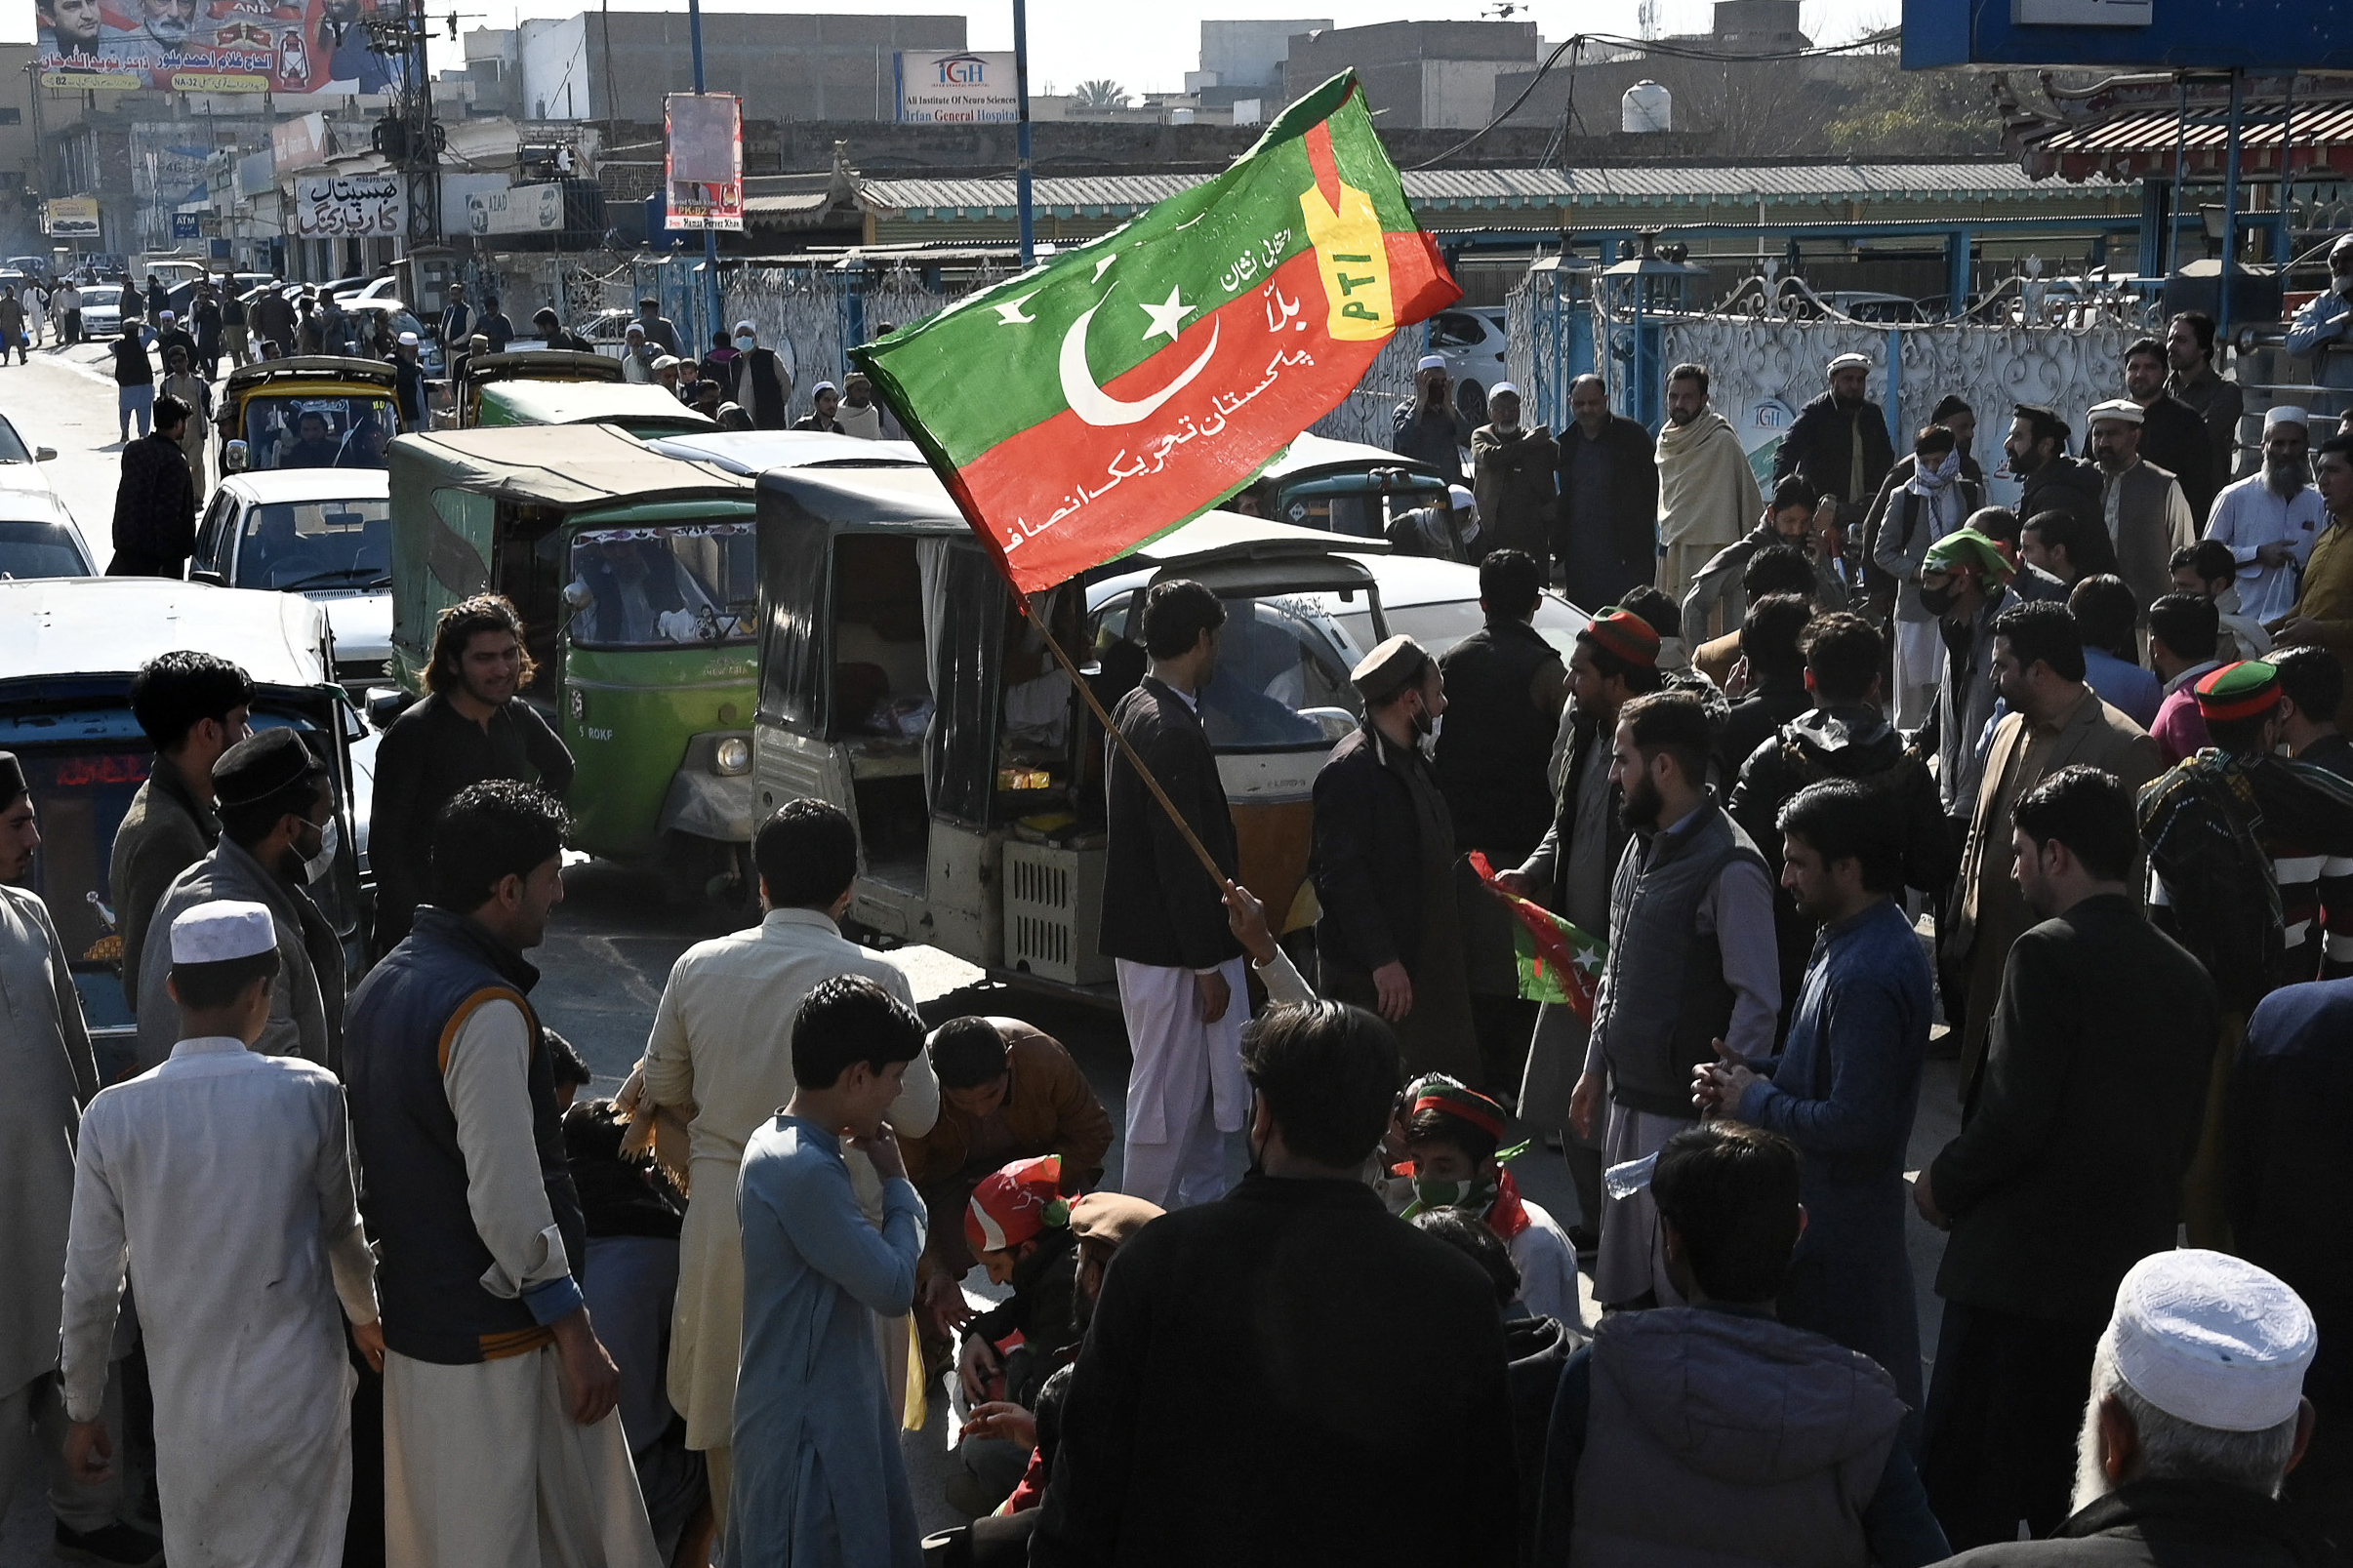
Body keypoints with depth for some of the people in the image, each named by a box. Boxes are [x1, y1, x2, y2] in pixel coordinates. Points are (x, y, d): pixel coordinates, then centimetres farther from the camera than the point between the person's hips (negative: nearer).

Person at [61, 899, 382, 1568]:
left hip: (188, 1406, 1)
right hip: (299, 1395, -1)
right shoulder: (310, 1095, -11)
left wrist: (83, 1410, 12)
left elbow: (89, 1286, -3)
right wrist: (364, 1314, 26)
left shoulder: (114, 1116, -9)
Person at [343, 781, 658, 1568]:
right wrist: (575, 1334, -18)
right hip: (497, 1335, -9)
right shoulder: (486, 1011, -22)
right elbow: (510, 1201, -25)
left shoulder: (380, 986, 7)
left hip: (410, 1318, 9)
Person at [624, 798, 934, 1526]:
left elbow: (662, 1089, 11)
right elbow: (918, 1114, -5)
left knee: (726, 1411, 20)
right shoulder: (874, 978, -13)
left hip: (723, 1213, 3)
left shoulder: (698, 967, -3)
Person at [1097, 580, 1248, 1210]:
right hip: (1173, 950, -10)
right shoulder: (1174, 732, -22)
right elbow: (1181, 858, -23)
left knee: (1199, 1091, 19)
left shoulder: (1135, 709, 10)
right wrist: (1207, 965, -18)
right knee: (1168, 1099, -1)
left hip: (1142, 937, 10)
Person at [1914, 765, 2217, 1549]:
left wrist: (1944, 1187, -2)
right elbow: (2184, 1131, 12)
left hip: (2019, 1268, -7)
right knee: (2070, 1504, 16)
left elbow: (2014, 1117, -18)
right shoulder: (2185, 974, 8)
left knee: (1966, 1507, 1)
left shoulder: (2048, 953, -14)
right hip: (2128, 1268, 7)